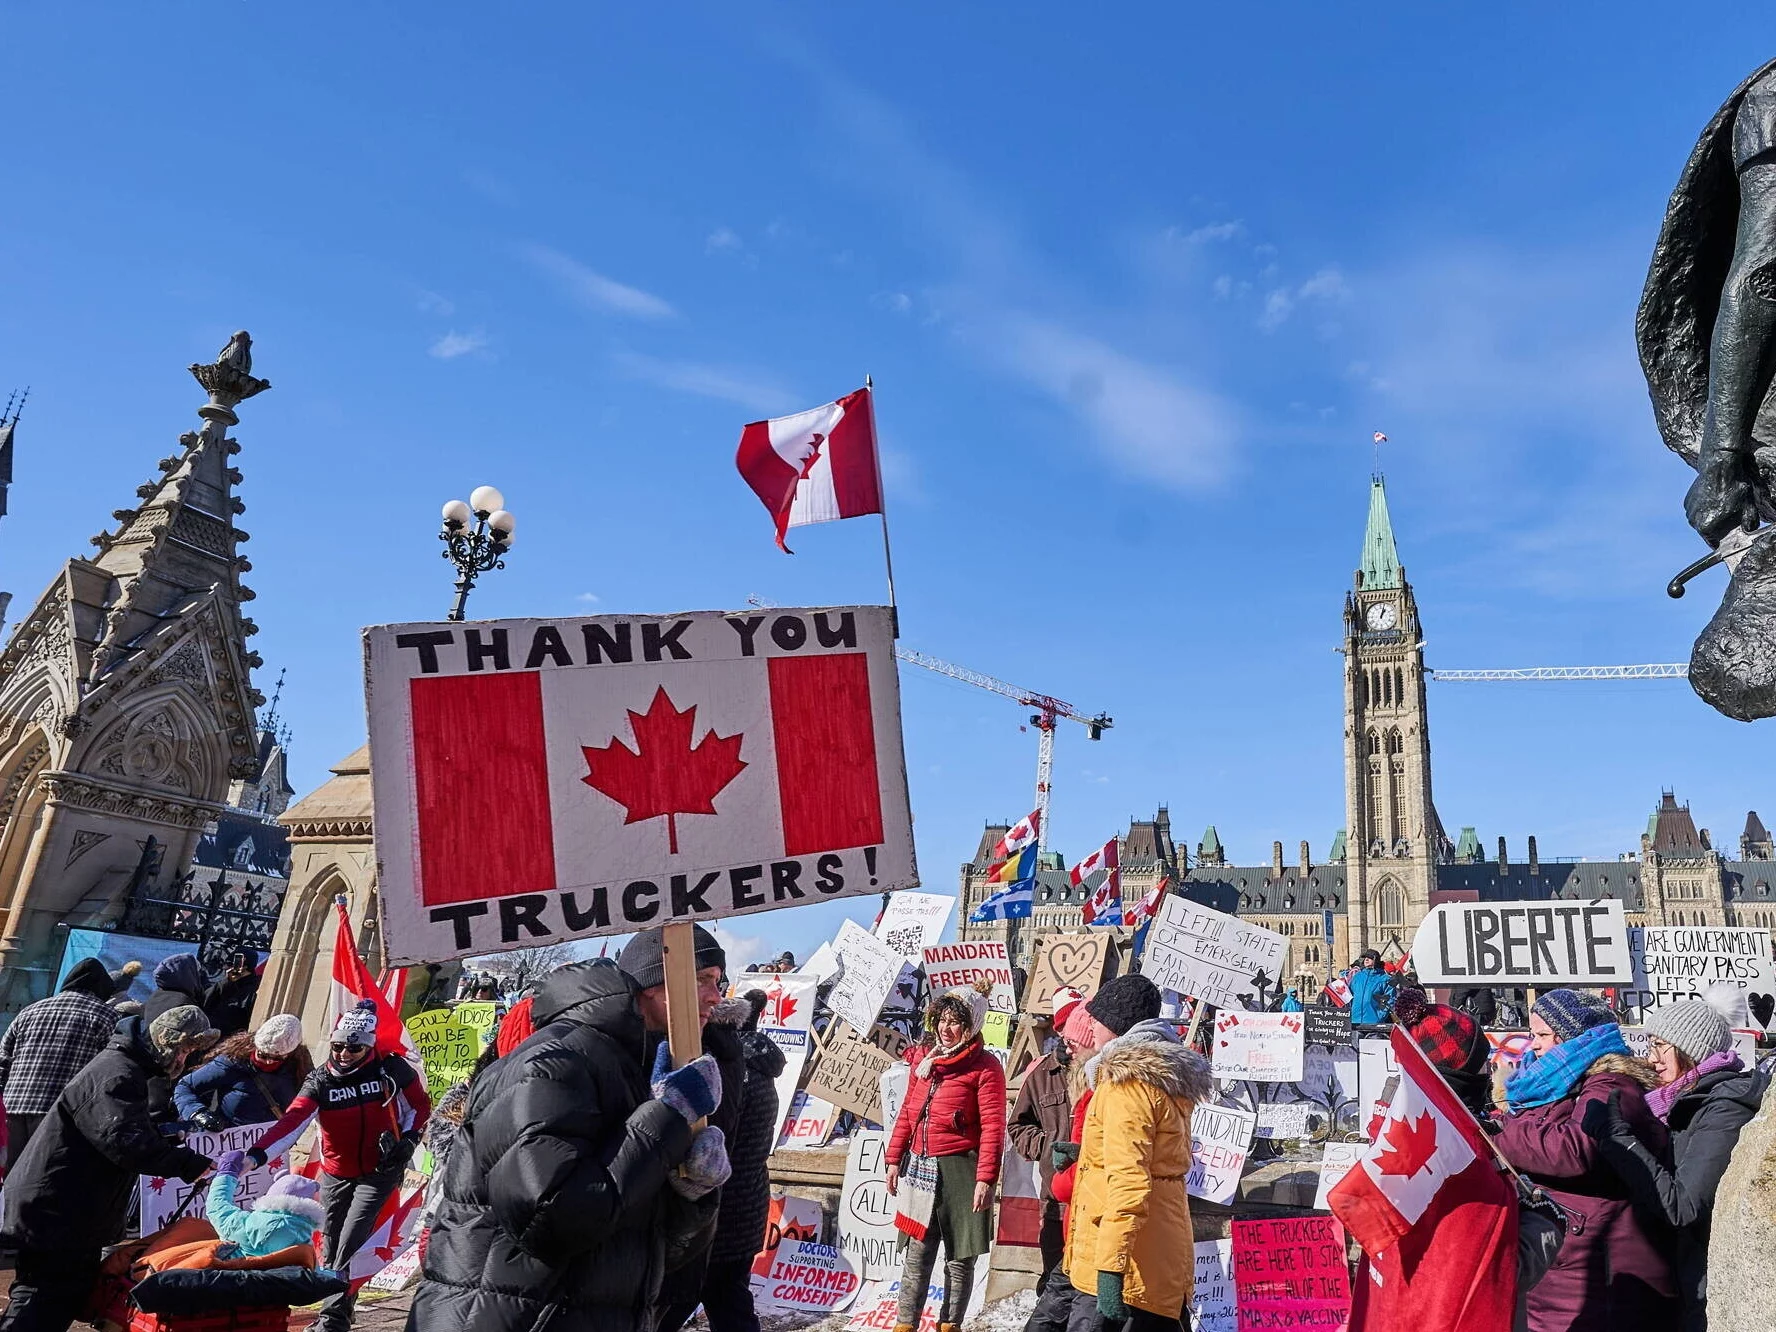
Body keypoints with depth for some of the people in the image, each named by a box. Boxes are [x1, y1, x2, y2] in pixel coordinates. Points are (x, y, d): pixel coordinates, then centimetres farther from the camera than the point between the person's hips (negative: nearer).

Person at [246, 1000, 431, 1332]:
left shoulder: (392, 1070, -12)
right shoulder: (319, 1081, -9)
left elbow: (420, 1106, 3)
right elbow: (291, 1123, -23)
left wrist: (408, 1139, -10)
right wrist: (256, 1155, -36)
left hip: (378, 1171, -3)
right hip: (336, 1176, 3)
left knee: (350, 1243, -12)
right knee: (332, 1247, 12)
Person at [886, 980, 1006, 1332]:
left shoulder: (985, 1067, -8)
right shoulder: (922, 1058, 9)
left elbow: (993, 1127, -12)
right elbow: (907, 1113, 15)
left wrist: (985, 1178, -17)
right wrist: (894, 1159, 12)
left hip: (960, 1170, -5)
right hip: (921, 1167, 5)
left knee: (960, 1257, 7)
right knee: (917, 1253, 11)